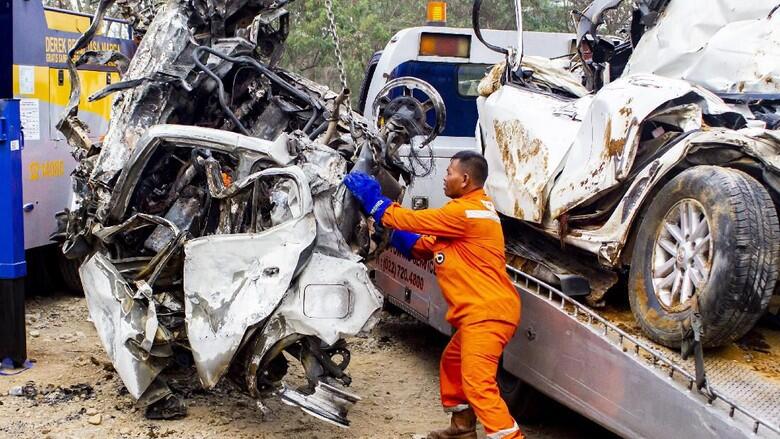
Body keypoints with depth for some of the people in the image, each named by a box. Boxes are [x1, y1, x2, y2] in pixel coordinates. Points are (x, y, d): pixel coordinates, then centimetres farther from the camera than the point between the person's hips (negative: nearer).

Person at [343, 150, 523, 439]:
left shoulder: (466, 212, -15)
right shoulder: (472, 209, 19)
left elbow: (411, 220, -12)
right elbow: (430, 246, 19)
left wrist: (372, 199, -1)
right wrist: (393, 234, 8)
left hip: (487, 312, -11)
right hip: (483, 311, 11)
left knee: (477, 384, -17)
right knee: (451, 364, 25)